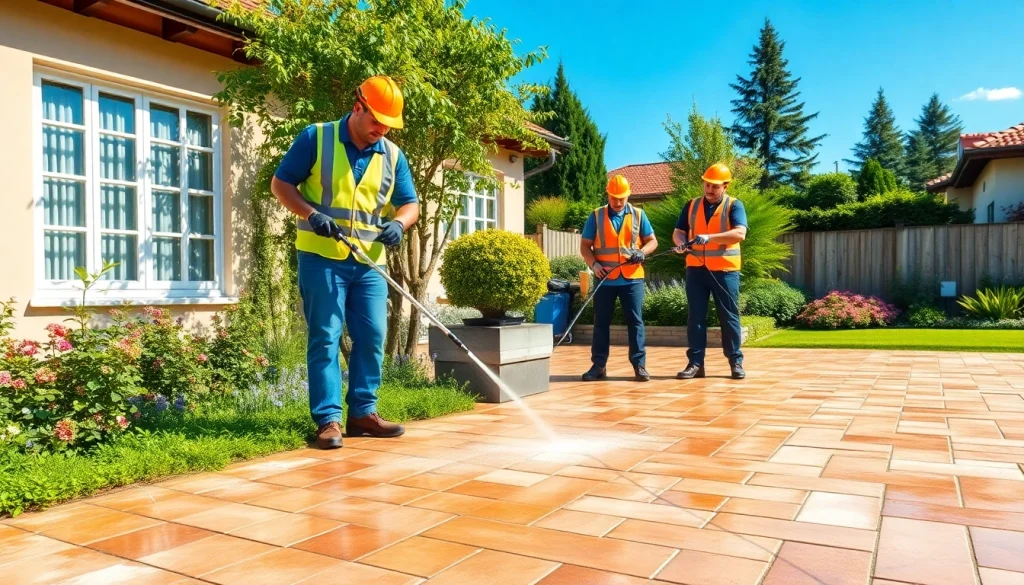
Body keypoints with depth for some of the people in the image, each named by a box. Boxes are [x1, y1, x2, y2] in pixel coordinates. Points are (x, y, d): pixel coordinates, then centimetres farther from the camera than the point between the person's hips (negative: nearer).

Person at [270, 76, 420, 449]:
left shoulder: (392, 155, 8)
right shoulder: (316, 138, -3)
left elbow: (410, 204, 10)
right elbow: (280, 184, -2)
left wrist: (398, 223, -13)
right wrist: (311, 215, -18)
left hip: (369, 262, 5)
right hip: (322, 256, -4)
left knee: (372, 337, 5)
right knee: (325, 338, -3)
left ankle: (363, 413, 16)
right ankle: (329, 419, 1)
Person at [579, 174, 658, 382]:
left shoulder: (638, 215, 6)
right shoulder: (596, 216, 4)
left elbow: (652, 241, 9)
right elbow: (585, 246, 5)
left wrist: (642, 252, -13)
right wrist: (594, 264, -12)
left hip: (632, 278, 0)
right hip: (605, 279, 0)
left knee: (635, 321, 2)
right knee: (601, 322, 4)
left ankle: (639, 365, 8)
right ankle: (598, 365, 12)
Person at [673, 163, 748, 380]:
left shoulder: (734, 205, -1)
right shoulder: (692, 205, 11)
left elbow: (740, 233, -16)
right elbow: (677, 232, 9)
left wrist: (709, 237, -26)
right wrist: (681, 242, -15)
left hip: (725, 270, -3)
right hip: (696, 269, 3)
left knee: (729, 317, 4)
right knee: (695, 317, 3)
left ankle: (736, 362, 14)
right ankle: (695, 363, 9)